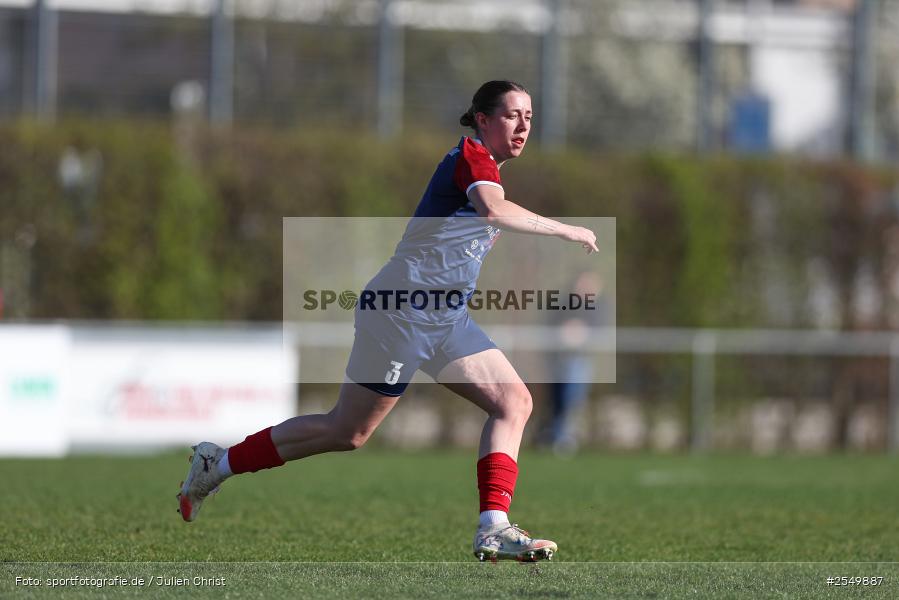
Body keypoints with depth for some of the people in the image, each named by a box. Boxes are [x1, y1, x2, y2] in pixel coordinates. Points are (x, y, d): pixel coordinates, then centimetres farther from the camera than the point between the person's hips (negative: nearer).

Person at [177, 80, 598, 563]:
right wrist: (566, 231, -25)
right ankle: (219, 464, 11)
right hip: (402, 311, -10)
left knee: (514, 402, -4)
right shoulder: (472, 156, -12)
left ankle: (494, 528, -11)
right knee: (348, 431, -3)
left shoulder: (482, 166, 17)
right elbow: (495, 211, -32)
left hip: (444, 318, 10)